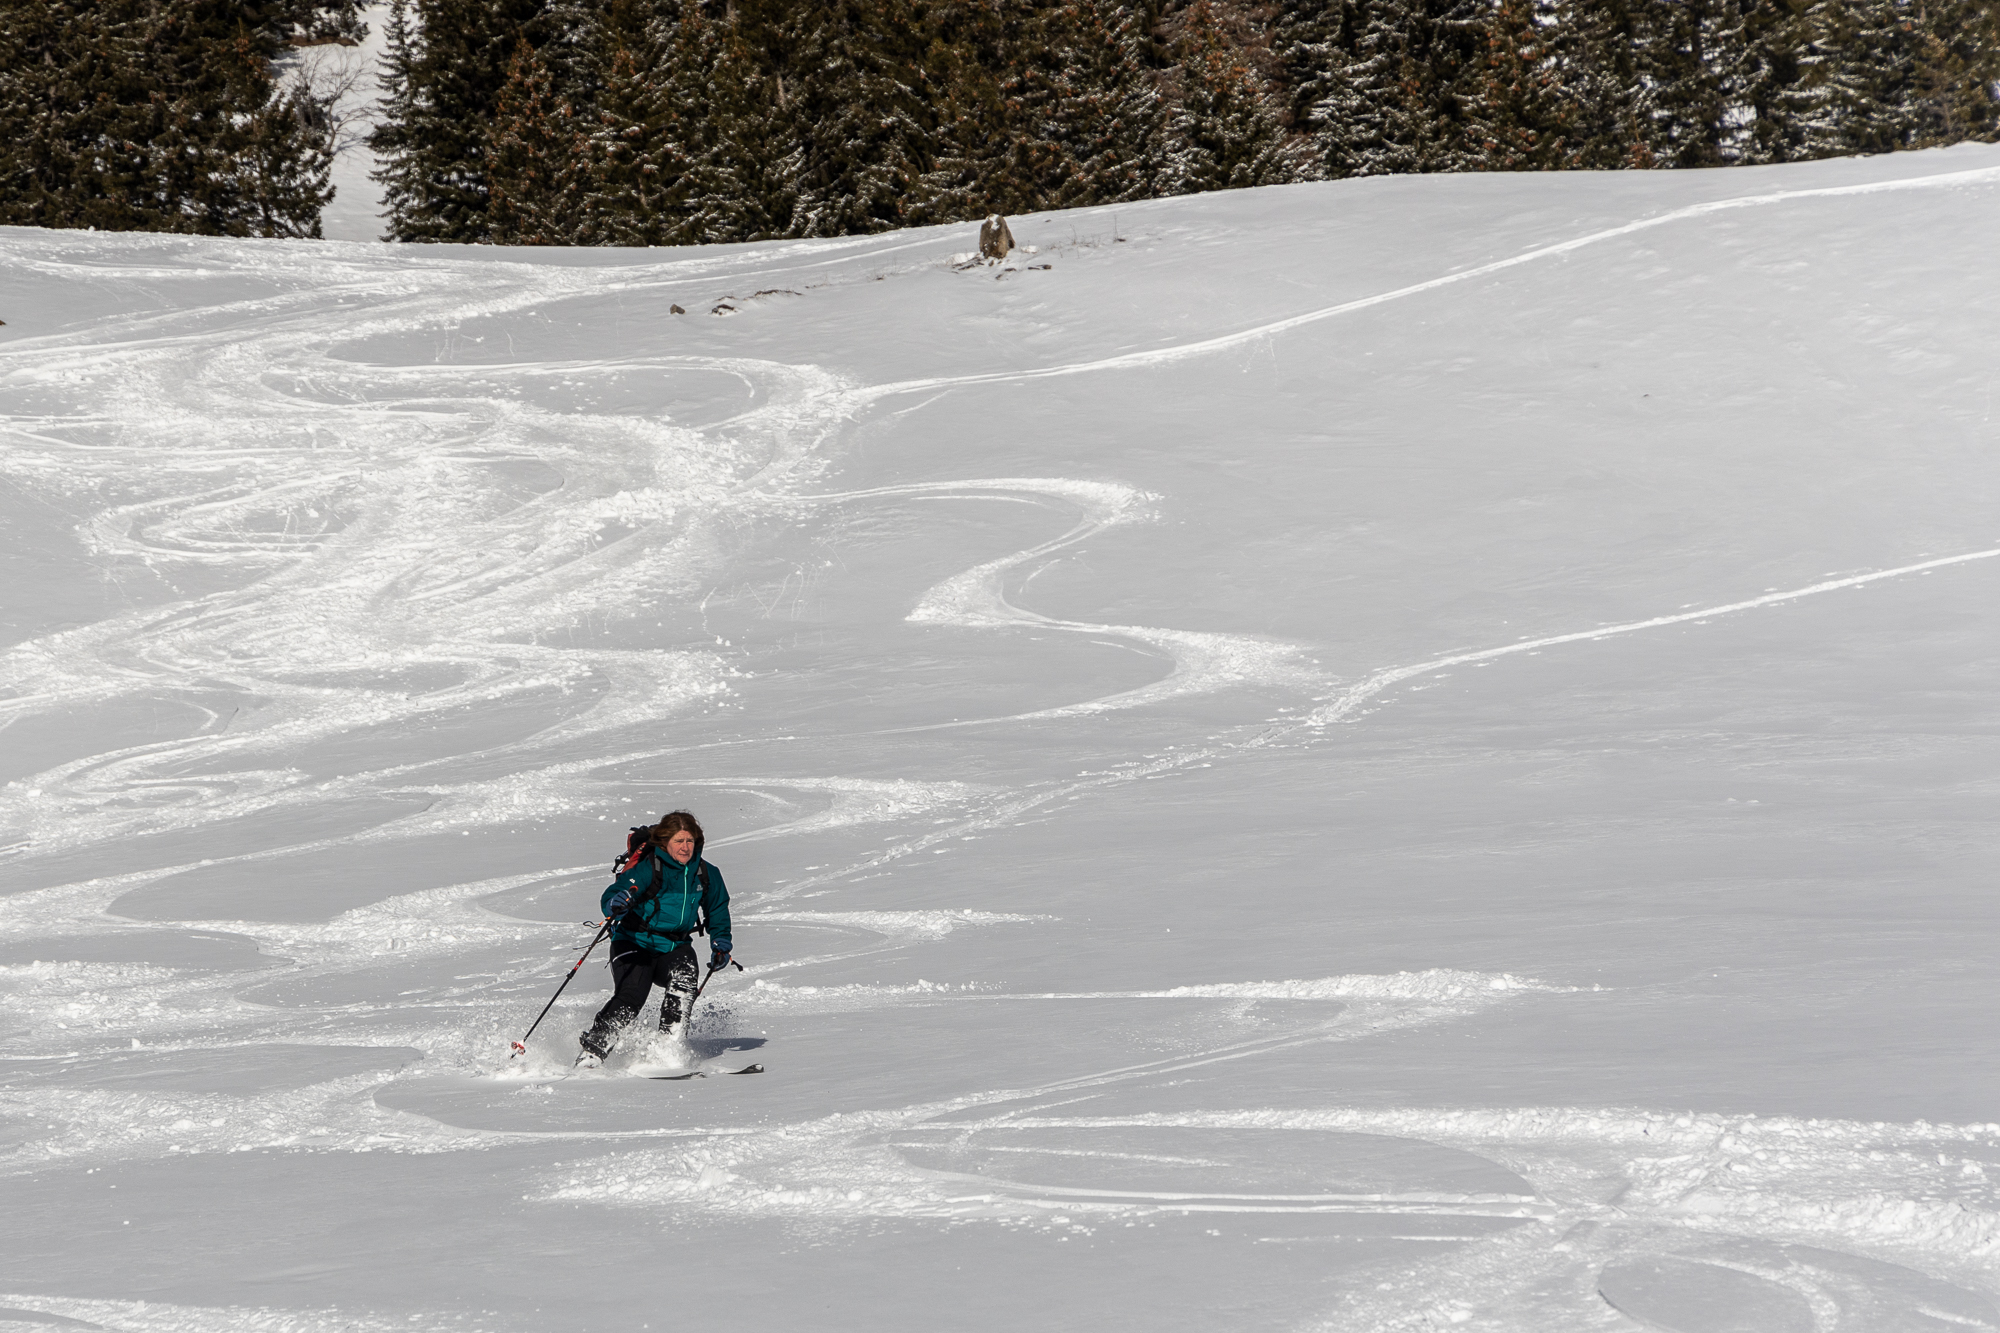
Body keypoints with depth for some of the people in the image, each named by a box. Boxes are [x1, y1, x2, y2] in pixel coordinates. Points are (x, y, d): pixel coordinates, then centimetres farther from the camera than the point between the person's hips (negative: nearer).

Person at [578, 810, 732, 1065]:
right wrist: (616, 903, -50)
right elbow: (612, 896, -26)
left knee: (684, 980, -27)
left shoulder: (706, 874, 2)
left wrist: (720, 944, 10)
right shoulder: (647, 868, -14)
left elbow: (718, 910, 21)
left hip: (675, 946, 4)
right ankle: (591, 1053, -16)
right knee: (631, 998, -24)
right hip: (636, 945, -4)